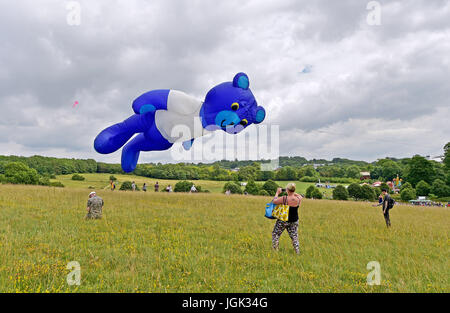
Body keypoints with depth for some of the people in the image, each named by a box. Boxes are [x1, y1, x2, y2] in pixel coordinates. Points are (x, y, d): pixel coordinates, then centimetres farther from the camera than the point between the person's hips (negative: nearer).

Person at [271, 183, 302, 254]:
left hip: (283, 220, -3)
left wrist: (277, 193, 6)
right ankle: (298, 252, 15)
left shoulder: (284, 199, -22)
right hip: (294, 221, 3)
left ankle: (275, 250, 14)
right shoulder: (298, 199, -11)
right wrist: (293, 193, 15)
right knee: (294, 237, 15)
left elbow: (274, 201, -6)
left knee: (275, 235, 13)